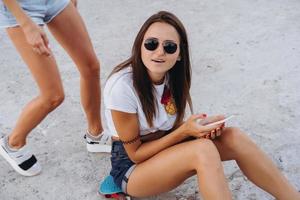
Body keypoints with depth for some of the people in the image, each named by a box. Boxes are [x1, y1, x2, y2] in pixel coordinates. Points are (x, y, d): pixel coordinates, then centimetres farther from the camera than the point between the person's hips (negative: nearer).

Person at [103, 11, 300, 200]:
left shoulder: (172, 76, -7)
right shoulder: (122, 85, -26)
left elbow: (173, 128, 3)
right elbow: (135, 153, -18)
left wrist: (198, 127, -19)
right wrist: (184, 131, -26)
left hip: (165, 148, 6)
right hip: (131, 165, -6)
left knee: (233, 137, -17)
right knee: (203, 150, -33)